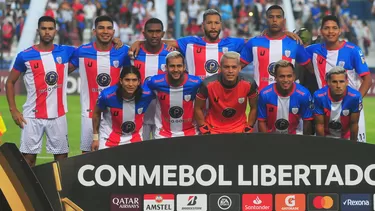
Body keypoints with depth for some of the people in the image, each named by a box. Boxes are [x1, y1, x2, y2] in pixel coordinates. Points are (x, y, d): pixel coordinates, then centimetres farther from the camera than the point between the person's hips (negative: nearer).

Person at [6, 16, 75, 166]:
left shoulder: (65, 52, 3)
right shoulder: (25, 56, -3)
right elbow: (10, 82, 6)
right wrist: (13, 110, -2)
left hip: (58, 116, 2)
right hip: (33, 116, -2)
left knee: (62, 158, 6)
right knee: (28, 158, 0)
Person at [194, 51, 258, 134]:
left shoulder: (249, 84, -17)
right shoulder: (208, 84, -19)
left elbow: (254, 108, 0)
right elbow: (198, 108, -4)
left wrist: (249, 129, -3)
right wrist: (204, 130, -5)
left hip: (239, 130, 1)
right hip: (214, 129, -1)